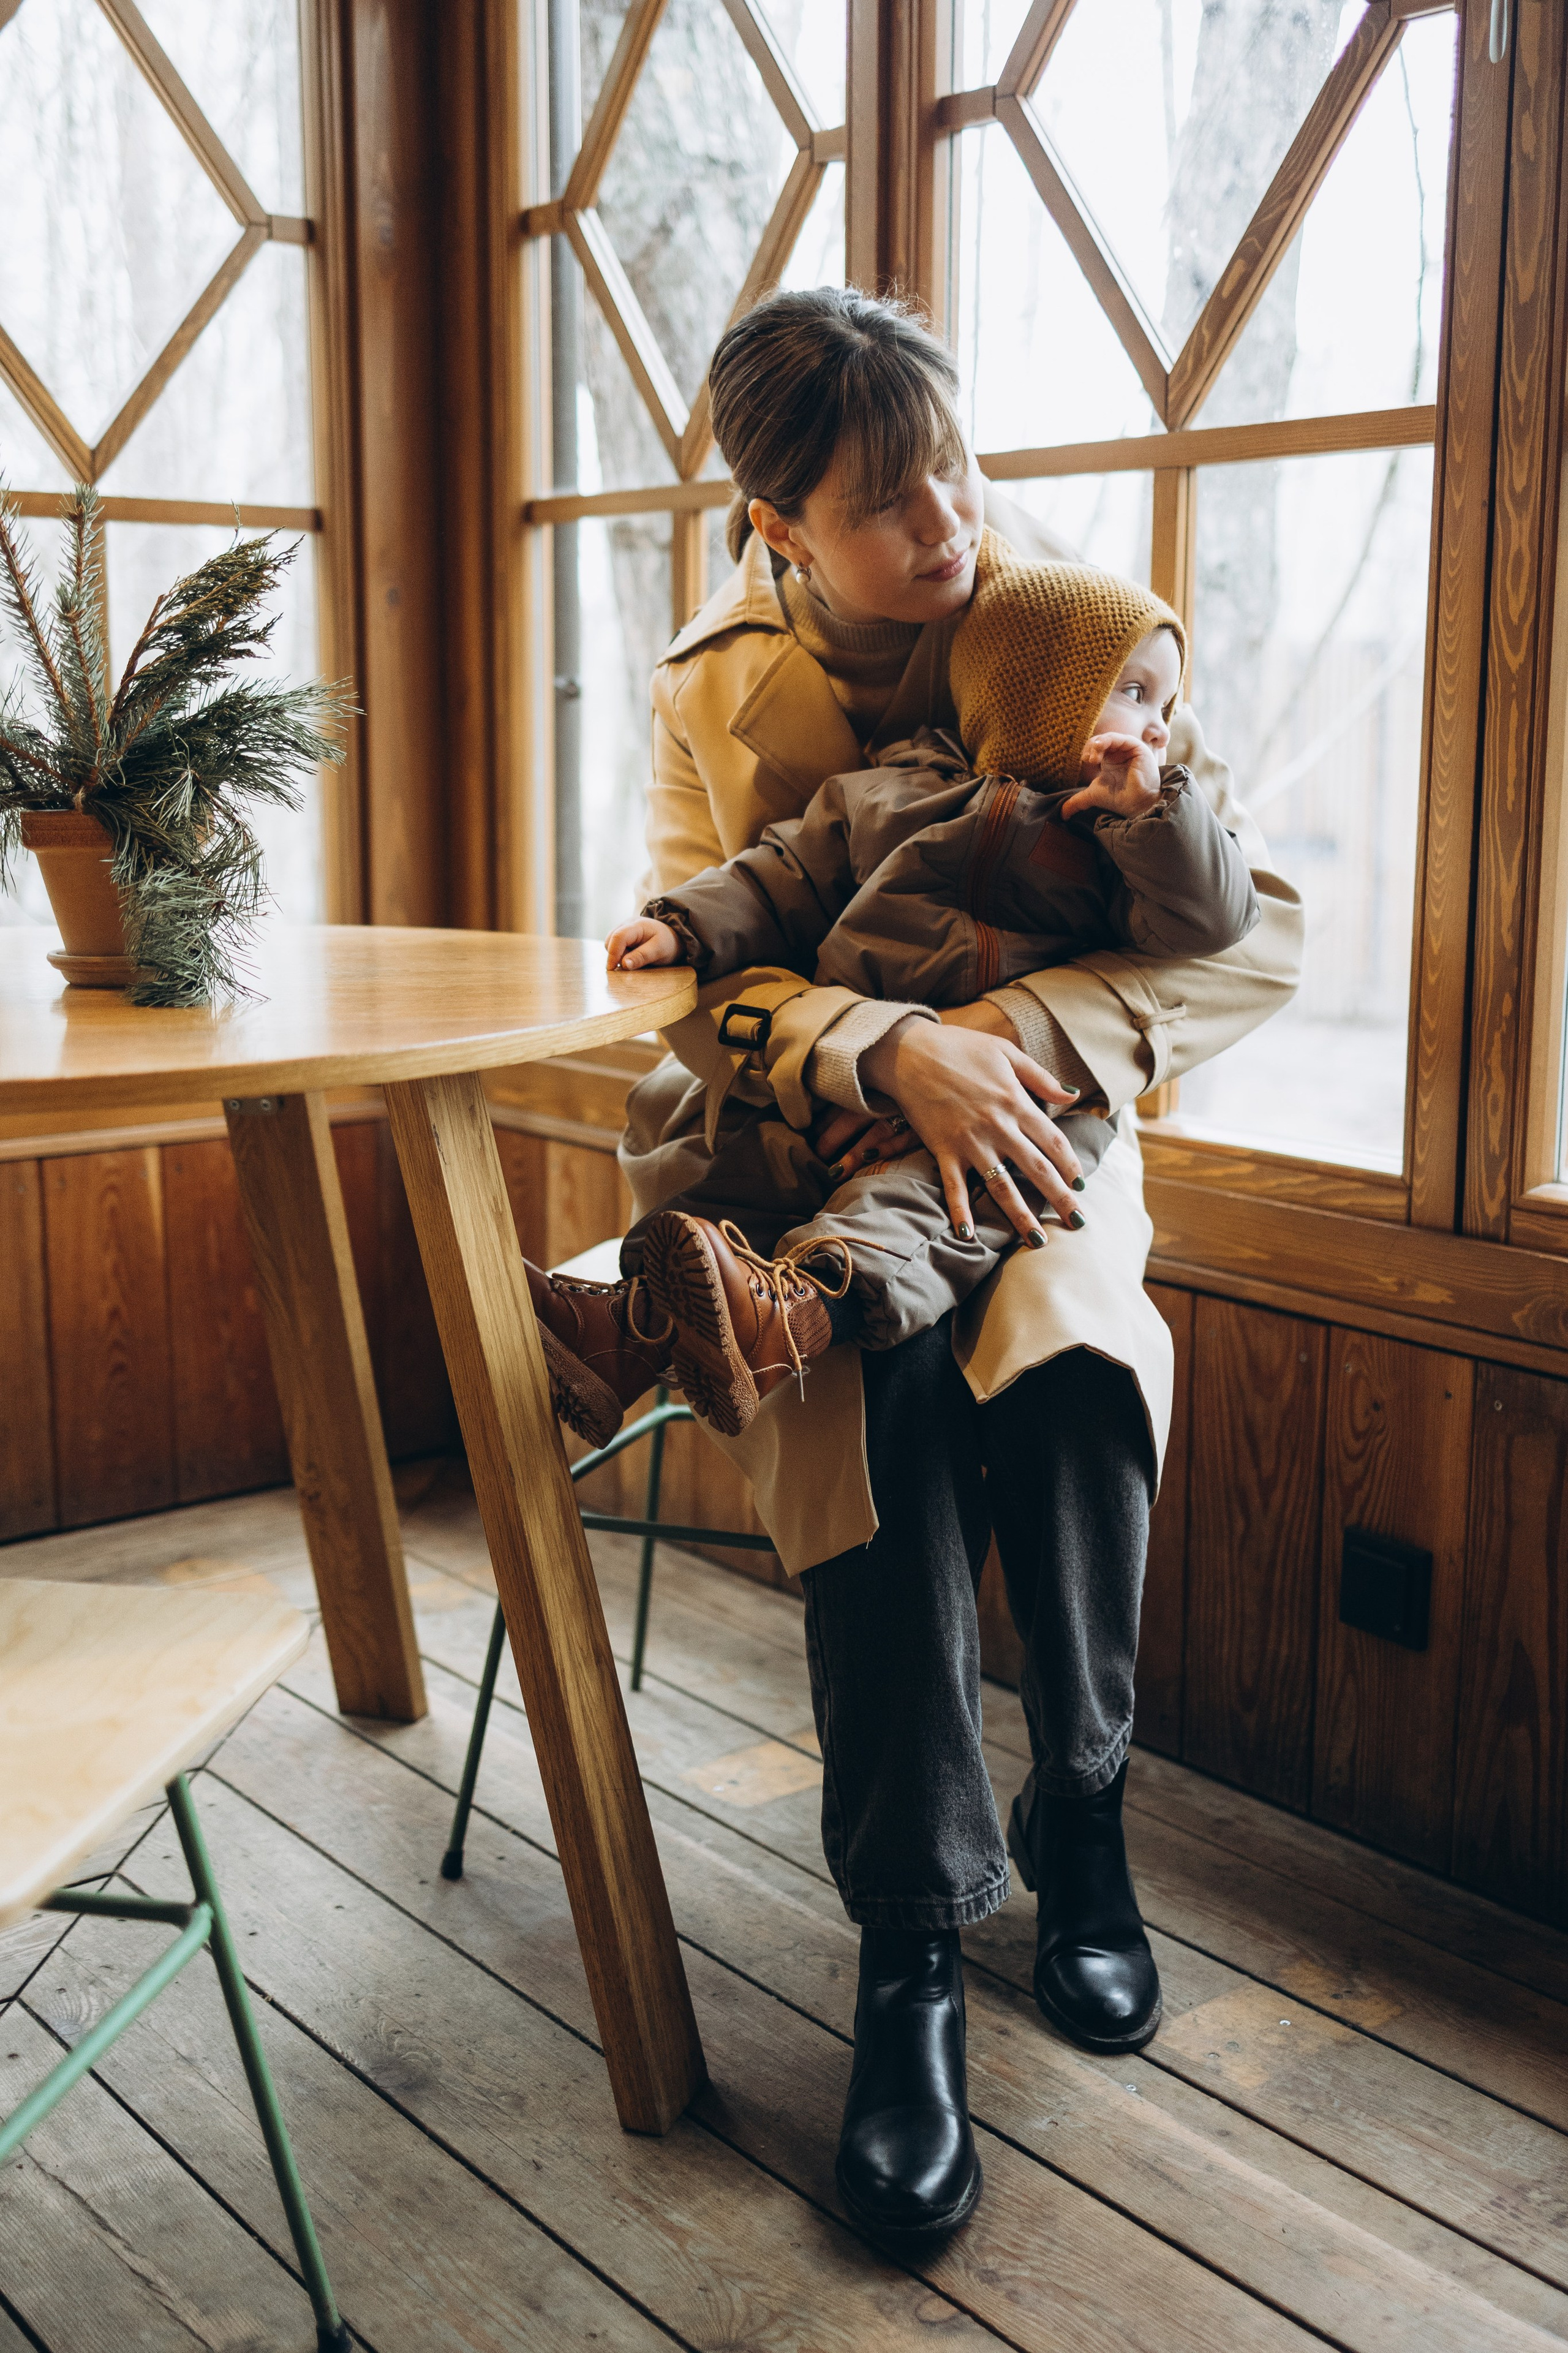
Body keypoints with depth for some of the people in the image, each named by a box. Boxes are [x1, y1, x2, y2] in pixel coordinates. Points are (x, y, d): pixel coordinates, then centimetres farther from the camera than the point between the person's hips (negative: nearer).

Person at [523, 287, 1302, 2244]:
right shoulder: (714, 695, 0)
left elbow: (1254, 925, -10)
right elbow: (702, 977, -8)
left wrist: (1012, 1034, -25)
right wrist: (891, 1052, -29)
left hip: (1031, 1140, 0)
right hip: (801, 1166, 0)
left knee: (1066, 1374, -33)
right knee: (883, 1414, -32)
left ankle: (1079, 1819, -4)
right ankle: (910, 1954, -17)